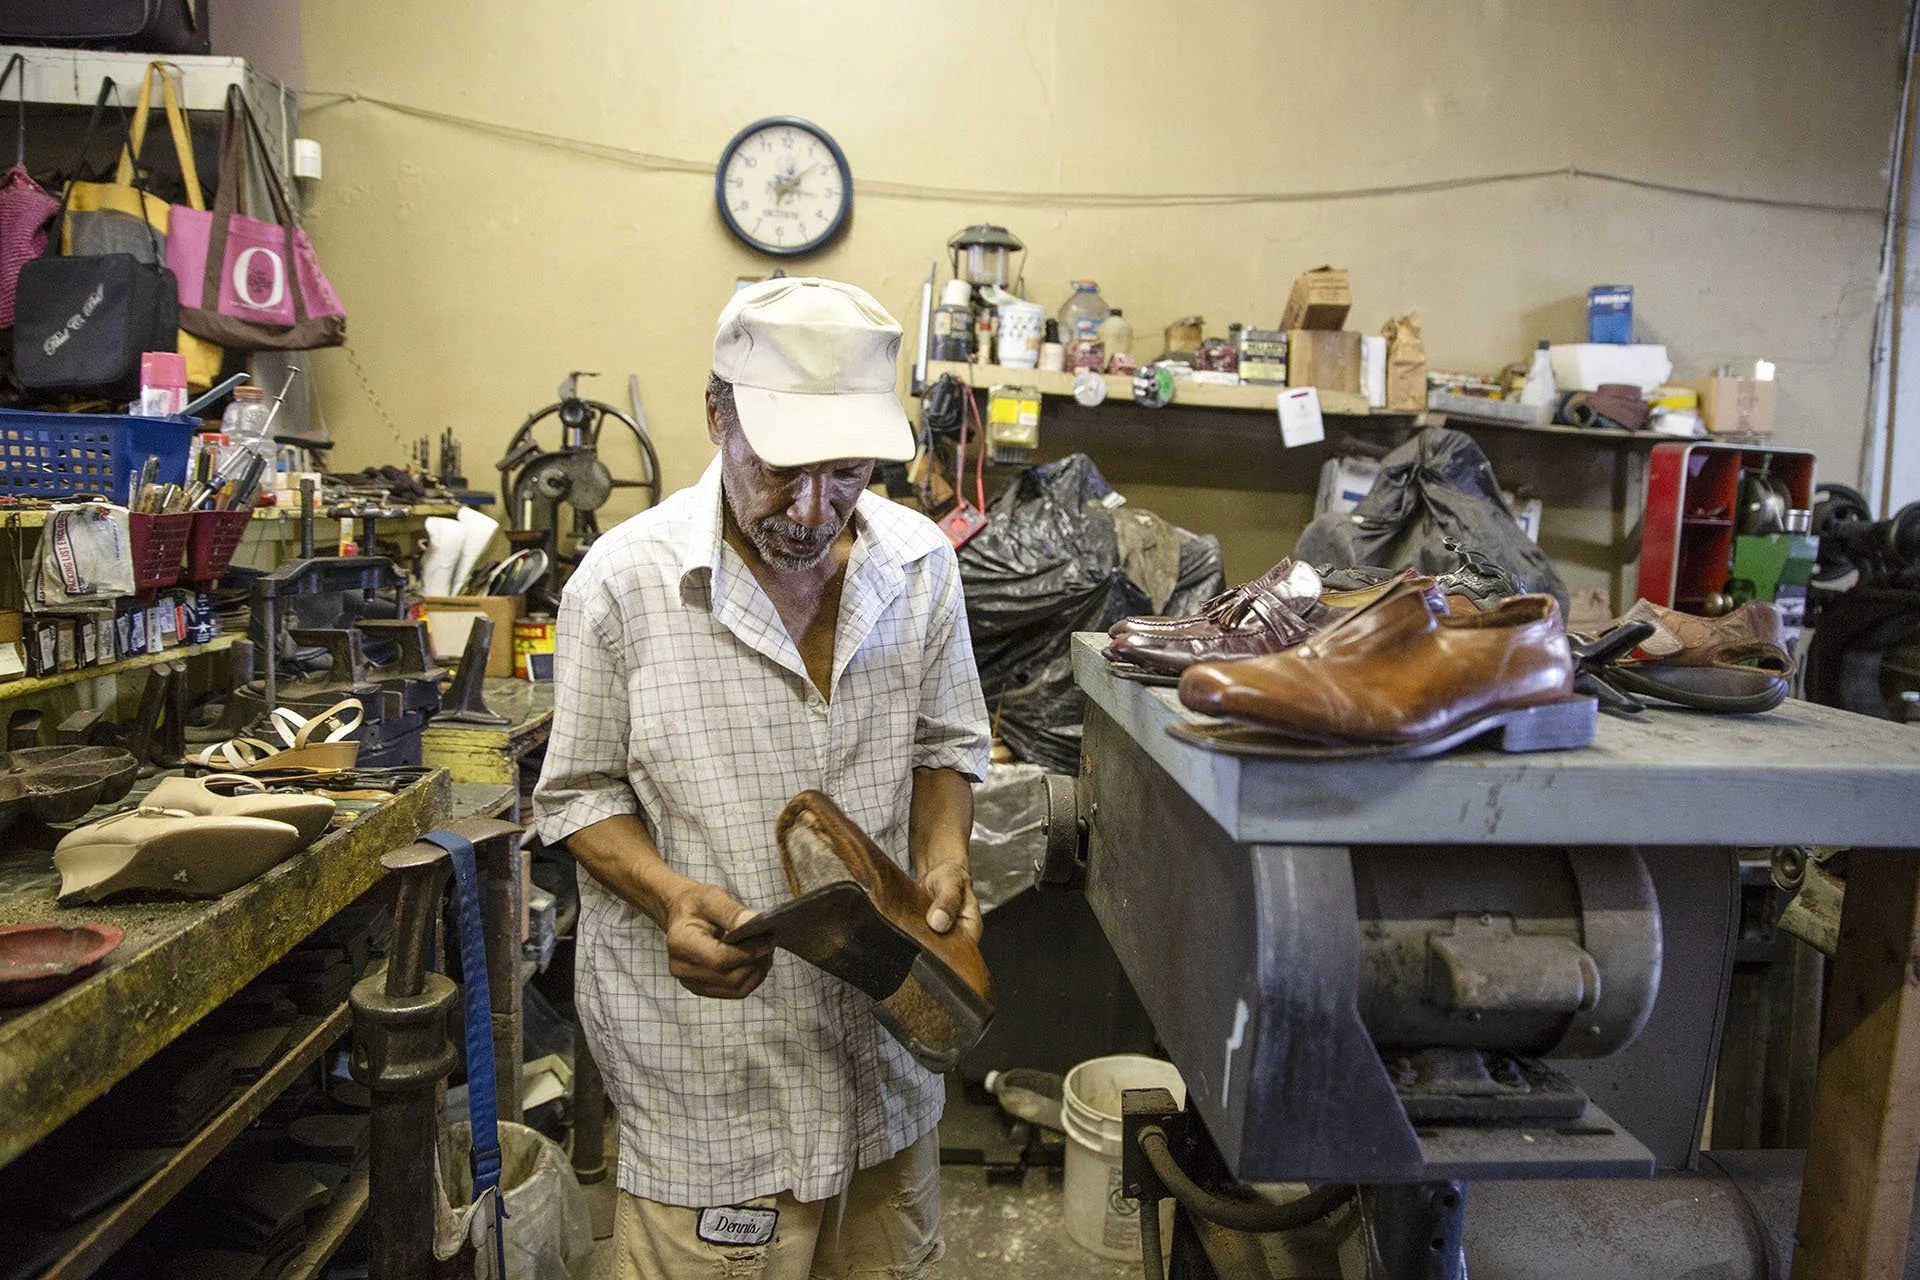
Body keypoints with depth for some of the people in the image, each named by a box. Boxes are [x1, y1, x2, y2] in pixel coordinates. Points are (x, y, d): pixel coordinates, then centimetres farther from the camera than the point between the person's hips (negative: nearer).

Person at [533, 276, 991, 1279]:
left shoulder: (919, 562, -3)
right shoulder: (624, 582, -13)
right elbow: (581, 794, -3)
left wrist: (943, 857, -9)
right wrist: (668, 893, -21)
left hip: (882, 1025, 4)